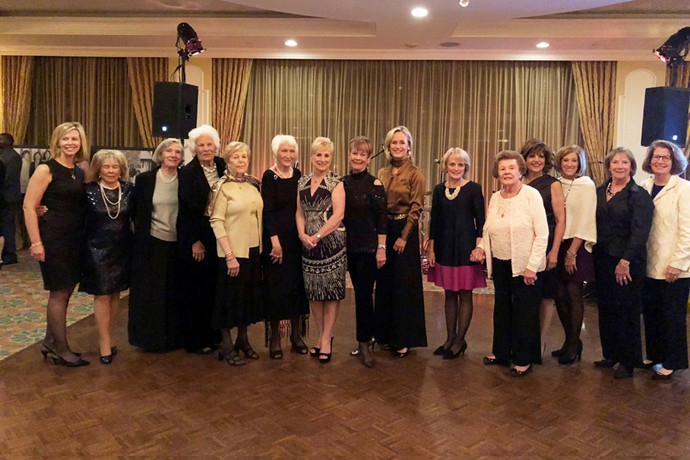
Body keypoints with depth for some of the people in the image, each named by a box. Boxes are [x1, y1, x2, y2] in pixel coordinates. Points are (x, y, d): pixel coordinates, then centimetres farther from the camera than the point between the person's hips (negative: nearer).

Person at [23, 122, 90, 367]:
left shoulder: (80, 173, 10)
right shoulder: (46, 169, -10)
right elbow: (28, 207, -13)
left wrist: (85, 236, 4)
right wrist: (36, 242, -16)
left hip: (75, 238, 7)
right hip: (53, 236, -7)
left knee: (65, 291, 14)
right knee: (59, 292, 0)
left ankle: (50, 342, 29)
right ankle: (61, 349, 14)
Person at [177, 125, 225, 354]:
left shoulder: (223, 168, 7)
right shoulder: (187, 172, -6)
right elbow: (186, 209, -9)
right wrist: (195, 241, -12)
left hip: (219, 237, 4)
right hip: (196, 238, -4)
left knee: (215, 286, 9)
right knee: (196, 289, 4)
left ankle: (212, 334, 23)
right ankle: (195, 340, 16)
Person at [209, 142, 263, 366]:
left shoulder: (254, 184, 8)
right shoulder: (223, 186, -9)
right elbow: (216, 222, -14)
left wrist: (262, 247, 8)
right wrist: (229, 255, -19)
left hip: (254, 249, 6)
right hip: (233, 252, -6)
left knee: (250, 294, 14)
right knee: (230, 296, 4)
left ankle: (243, 340, 30)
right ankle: (226, 346, 19)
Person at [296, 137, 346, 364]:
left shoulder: (336, 183, -4)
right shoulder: (302, 183, 10)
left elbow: (338, 214, -13)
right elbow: (300, 212, 10)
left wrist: (317, 236, -15)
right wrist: (302, 235, -7)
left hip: (331, 243, -4)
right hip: (308, 244, 5)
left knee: (331, 290, 1)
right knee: (313, 291, 9)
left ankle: (327, 338, 14)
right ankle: (322, 335, 25)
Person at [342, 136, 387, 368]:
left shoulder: (374, 184, -8)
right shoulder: (343, 182, 6)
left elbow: (382, 219, -10)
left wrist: (381, 248, -13)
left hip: (370, 246, -5)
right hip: (350, 245, 5)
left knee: (364, 293, -3)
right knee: (360, 292, 12)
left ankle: (364, 343, 10)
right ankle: (367, 337, 27)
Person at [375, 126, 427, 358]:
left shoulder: (415, 174, -6)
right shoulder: (382, 173, 10)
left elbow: (416, 209, -10)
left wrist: (403, 237, -15)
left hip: (405, 232, -5)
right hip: (384, 231, 6)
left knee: (404, 286, 0)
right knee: (384, 284, 10)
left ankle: (404, 340, 10)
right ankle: (387, 334, 24)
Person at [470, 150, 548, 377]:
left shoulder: (531, 195, -10)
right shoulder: (495, 198, 6)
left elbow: (542, 234, -13)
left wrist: (532, 266, -17)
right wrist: (481, 247, -4)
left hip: (523, 264, -5)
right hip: (500, 263, 6)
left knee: (524, 312, 5)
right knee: (502, 309, 16)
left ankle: (524, 360, 18)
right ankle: (501, 352, 31)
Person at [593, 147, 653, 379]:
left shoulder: (639, 195, -7)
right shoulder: (599, 192, 9)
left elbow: (639, 232, -14)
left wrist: (625, 261, -20)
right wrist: (592, 251, 2)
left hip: (628, 262, -5)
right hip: (602, 259, 5)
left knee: (626, 311, 2)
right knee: (605, 308, 12)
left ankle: (628, 361, 16)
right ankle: (610, 354, 26)